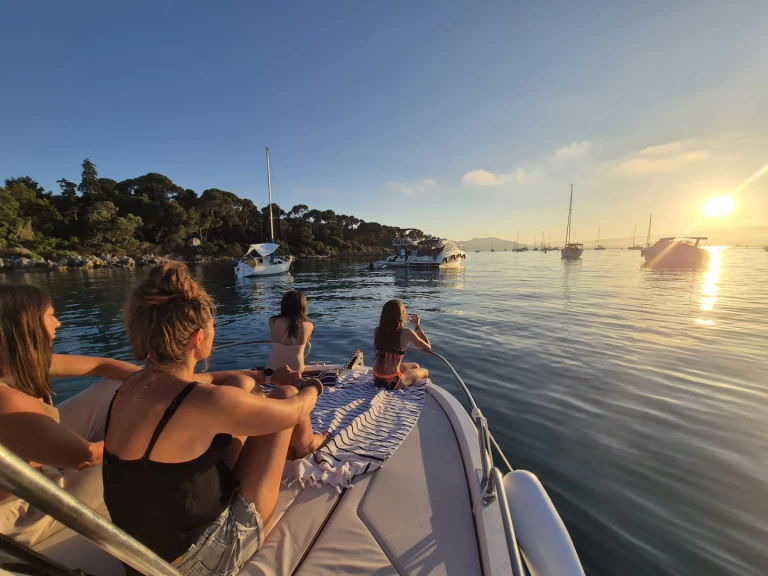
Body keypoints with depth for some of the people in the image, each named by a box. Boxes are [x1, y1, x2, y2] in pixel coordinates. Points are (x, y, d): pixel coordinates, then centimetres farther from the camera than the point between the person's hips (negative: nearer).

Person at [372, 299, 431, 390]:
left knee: (414, 366, 30)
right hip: (392, 382, -6)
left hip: (377, 379, 6)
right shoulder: (406, 332, -18)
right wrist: (417, 326, 3)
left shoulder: (377, 330, -3)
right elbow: (428, 347, -4)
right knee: (425, 372, 24)